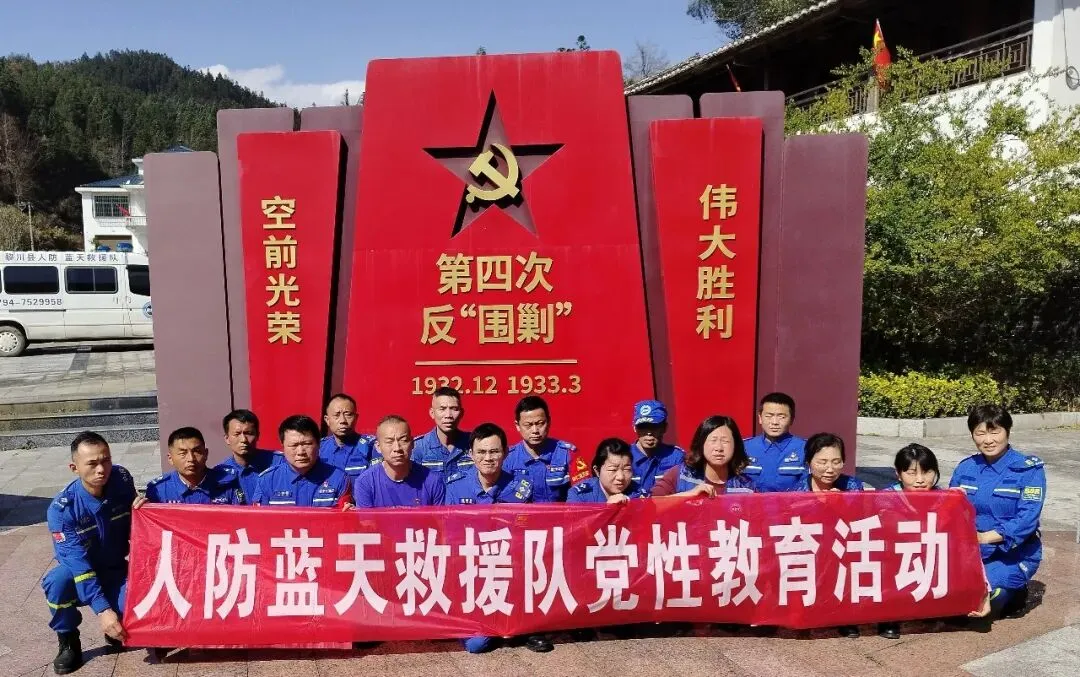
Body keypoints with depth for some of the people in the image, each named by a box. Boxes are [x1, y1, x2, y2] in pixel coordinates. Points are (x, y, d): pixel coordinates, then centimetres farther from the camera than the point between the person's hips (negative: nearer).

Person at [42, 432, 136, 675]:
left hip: (117, 569, 1)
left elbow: (135, 526, 1)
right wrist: (101, 608, -39)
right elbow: (77, 561, -32)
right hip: (80, 570, -1)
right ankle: (69, 641, -7)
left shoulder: (122, 480, -17)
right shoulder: (62, 508, -25)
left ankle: (115, 629, 12)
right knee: (57, 581, -35)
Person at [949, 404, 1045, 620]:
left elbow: (1027, 520, -19)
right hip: (969, 552, 5)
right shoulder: (965, 467, 5)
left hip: (1013, 555, -5)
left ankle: (1013, 594, 11)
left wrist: (985, 537, -28)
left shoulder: (1029, 469, -9)